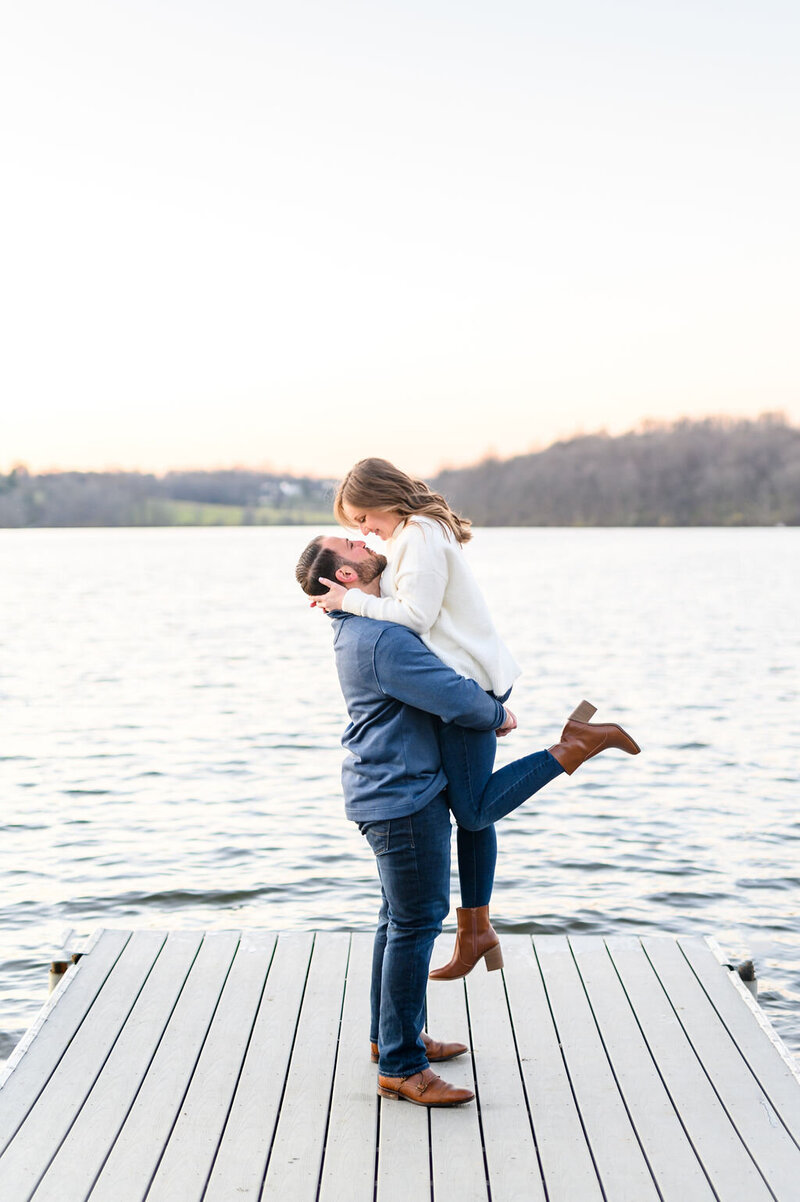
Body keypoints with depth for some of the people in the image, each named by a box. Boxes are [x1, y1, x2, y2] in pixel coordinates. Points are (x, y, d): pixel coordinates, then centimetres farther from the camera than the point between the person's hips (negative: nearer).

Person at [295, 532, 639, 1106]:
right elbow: (458, 698, -25)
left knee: (401, 917, 20)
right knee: (416, 923, -5)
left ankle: (390, 1035, 33)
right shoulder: (383, 638, -24)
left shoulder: (358, 628, 10)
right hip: (404, 796, -11)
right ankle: (401, 1067, 2)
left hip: (390, 791, 11)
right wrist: (499, 715, -6)